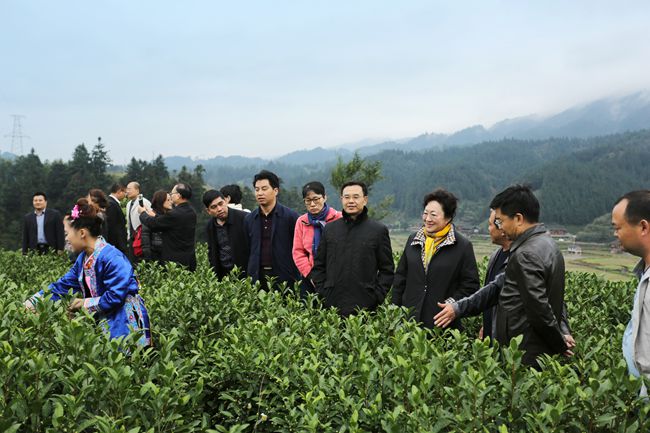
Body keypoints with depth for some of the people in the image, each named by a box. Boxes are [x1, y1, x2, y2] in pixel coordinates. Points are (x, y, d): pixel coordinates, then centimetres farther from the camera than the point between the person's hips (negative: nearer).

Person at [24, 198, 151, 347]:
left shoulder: (111, 257, -21)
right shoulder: (83, 258, 8)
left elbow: (115, 296, -25)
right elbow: (63, 285, 12)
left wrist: (86, 303, -13)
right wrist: (33, 302, 5)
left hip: (124, 324, -8)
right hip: (102, 321, 9)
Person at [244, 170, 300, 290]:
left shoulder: (290, 216, -3)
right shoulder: (249, 219, 9)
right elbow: (248, 251, 14)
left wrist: (296, 279, -3)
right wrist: (249, 278, 8)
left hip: (285, 280, -3)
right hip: (257, 279, 3)